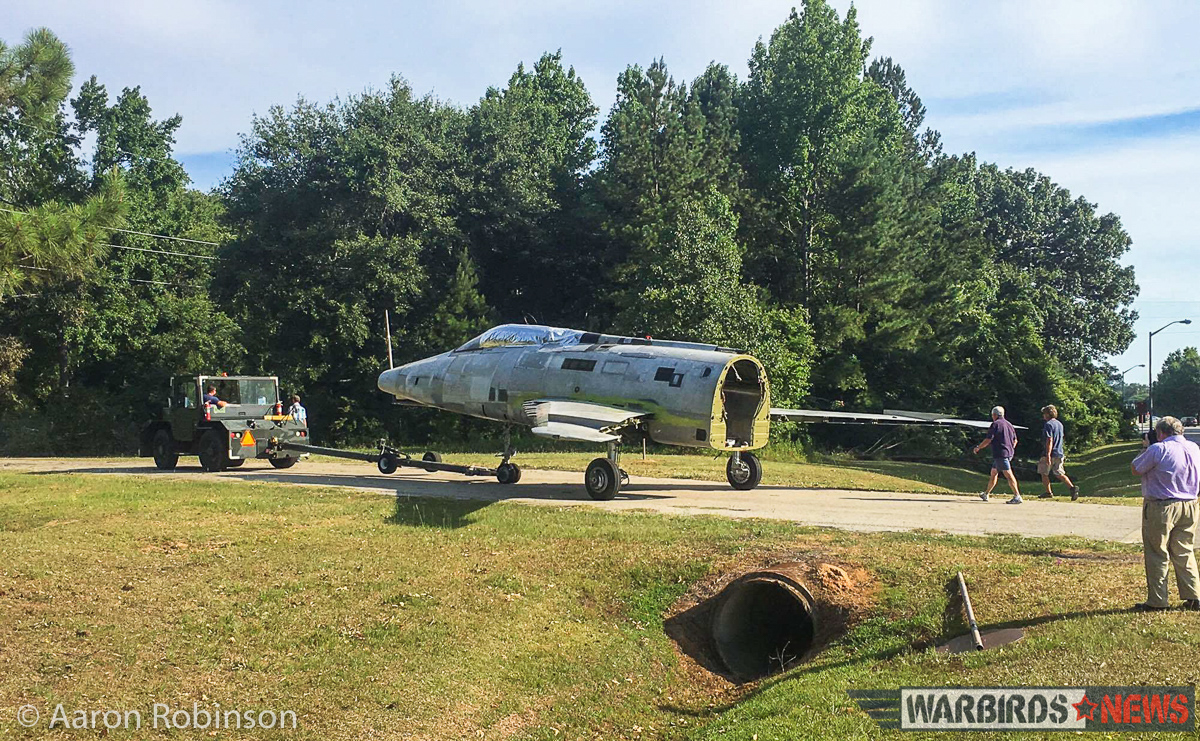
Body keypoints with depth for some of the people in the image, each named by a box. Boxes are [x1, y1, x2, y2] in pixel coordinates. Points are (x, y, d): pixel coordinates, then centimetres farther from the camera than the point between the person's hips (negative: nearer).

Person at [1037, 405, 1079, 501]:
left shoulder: (1048, 424, -14)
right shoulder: (1059, 424, 13)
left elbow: (1049, 440, -21)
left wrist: (1048, 455, -25)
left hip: (1050, 454, -8)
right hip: (1059, 453, 8)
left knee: (1044, 473, 8)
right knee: (1060, 474, 9)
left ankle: (1048, 492, 10)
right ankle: (1072, 487, -9)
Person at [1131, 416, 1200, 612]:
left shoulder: (1158, 449, -16)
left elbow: (1136, 470, -7)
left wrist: (1144, 451, 8)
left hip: (1161, 508, -6)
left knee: (1157, 555, 2)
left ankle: (1157, 601, 5)